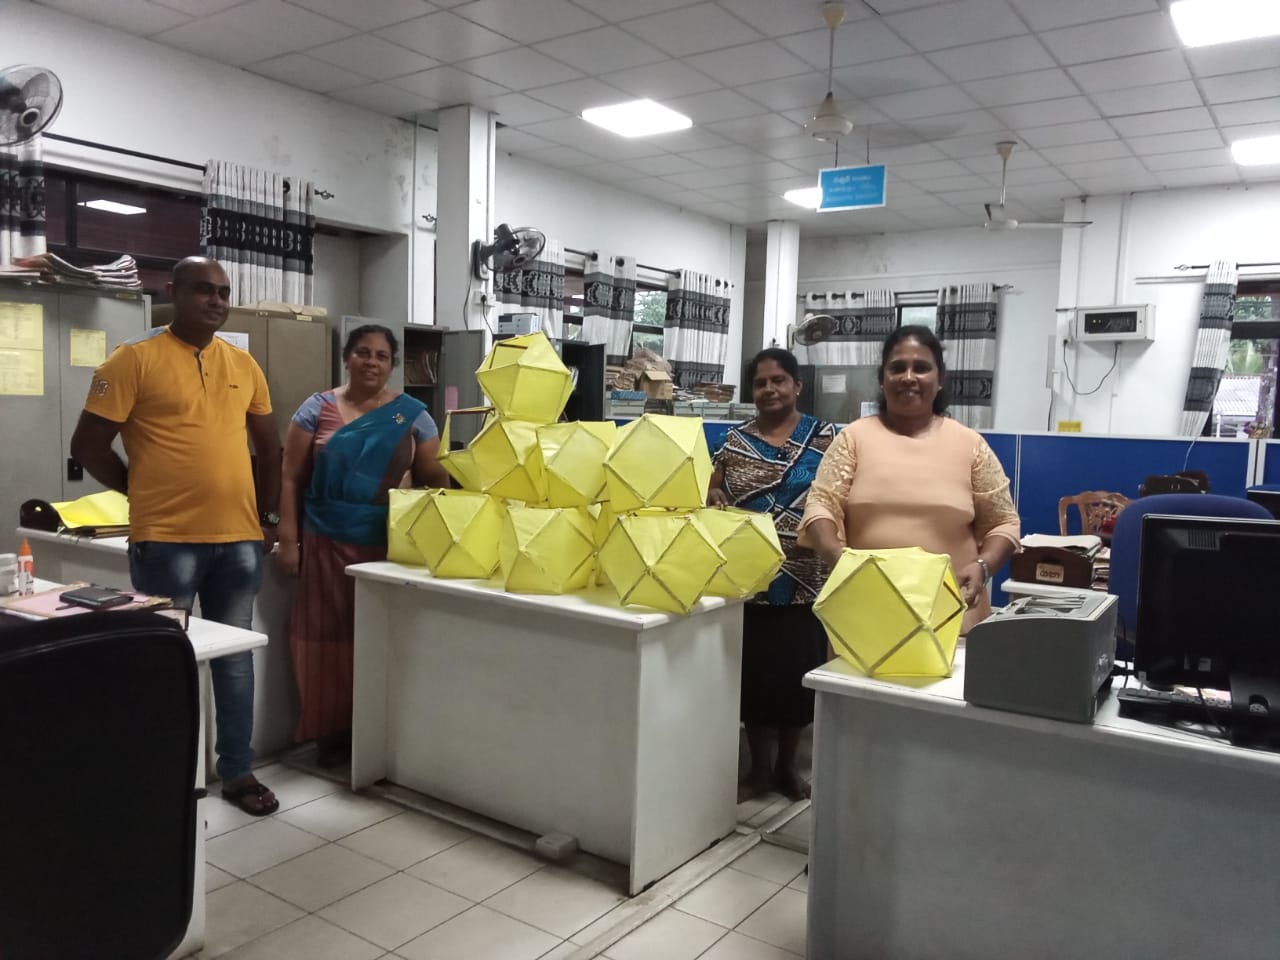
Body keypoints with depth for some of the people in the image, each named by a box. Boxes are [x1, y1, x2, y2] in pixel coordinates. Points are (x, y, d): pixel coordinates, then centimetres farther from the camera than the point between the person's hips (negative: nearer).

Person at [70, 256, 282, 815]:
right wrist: (146, 493, 0)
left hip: (239, 539, 5)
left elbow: (269, 447, 17)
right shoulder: (135, 359, -5)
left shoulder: (244, 365, 10)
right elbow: (88, 447, -3)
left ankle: (237, 771, 24)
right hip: (166, 539, -4)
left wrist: (266, 515, 12)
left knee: (235, 657, 12)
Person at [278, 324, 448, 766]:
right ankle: (330, 732, 17)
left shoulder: (412, 414, 4)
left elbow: (433, 478, 4)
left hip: (390, 545, 0)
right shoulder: (317, 409, 3)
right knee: (328, 633, 3)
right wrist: (288, 539, -4)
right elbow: (292, 479, 2)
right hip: (328, 544, 0)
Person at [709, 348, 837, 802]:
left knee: (796, 670, 7)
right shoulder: (735, 440, 7)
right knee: (754, 669, 7)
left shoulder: (824, 437, 2)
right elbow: (712, 499, 5)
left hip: (802, 580, -1)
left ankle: (787, 765, 27)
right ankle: (758, 768, 23)